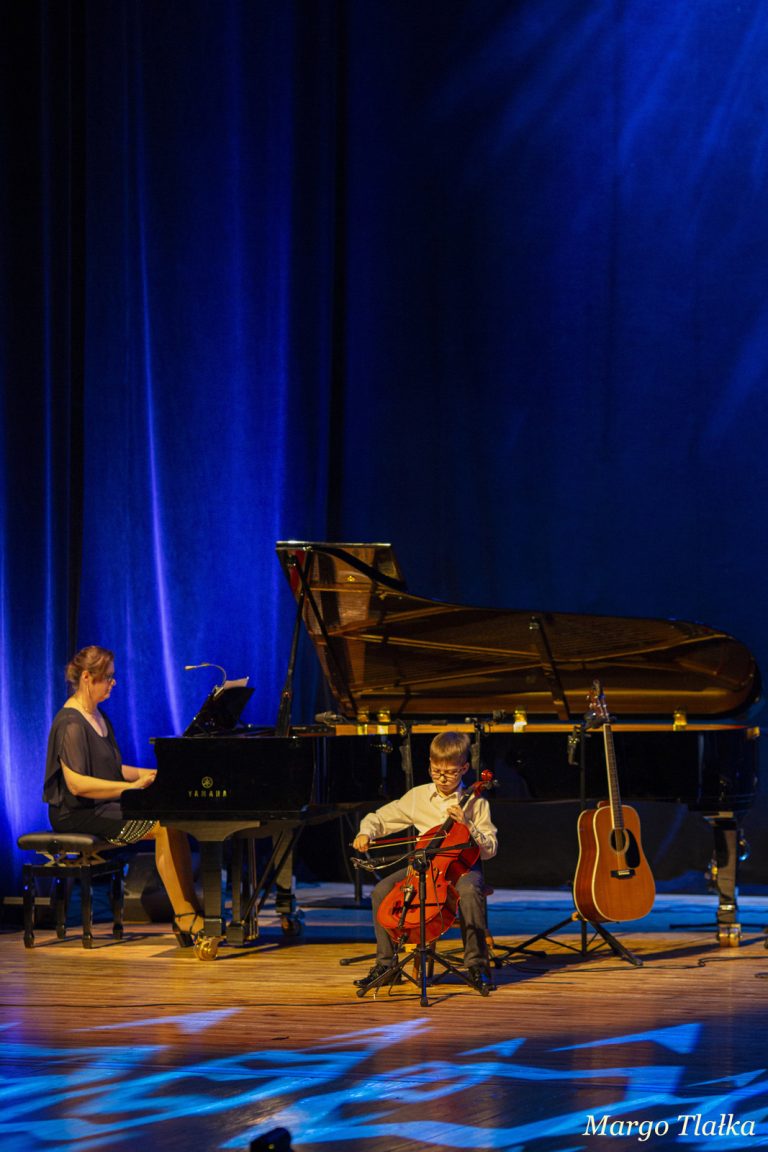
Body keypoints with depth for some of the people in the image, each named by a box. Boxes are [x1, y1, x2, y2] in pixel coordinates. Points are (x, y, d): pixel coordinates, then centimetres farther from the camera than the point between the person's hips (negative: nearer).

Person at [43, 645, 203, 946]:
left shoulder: (98, 717, 17)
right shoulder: (70, 723, -14)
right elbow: (77, 784, -23)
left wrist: (148, 774, 6)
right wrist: (132, 786, -26)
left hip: (104, 807, 9)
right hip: (78, 815, -9)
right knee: (167, 825, -24)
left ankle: (188, 916, -18)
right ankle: (186, 918, -21)